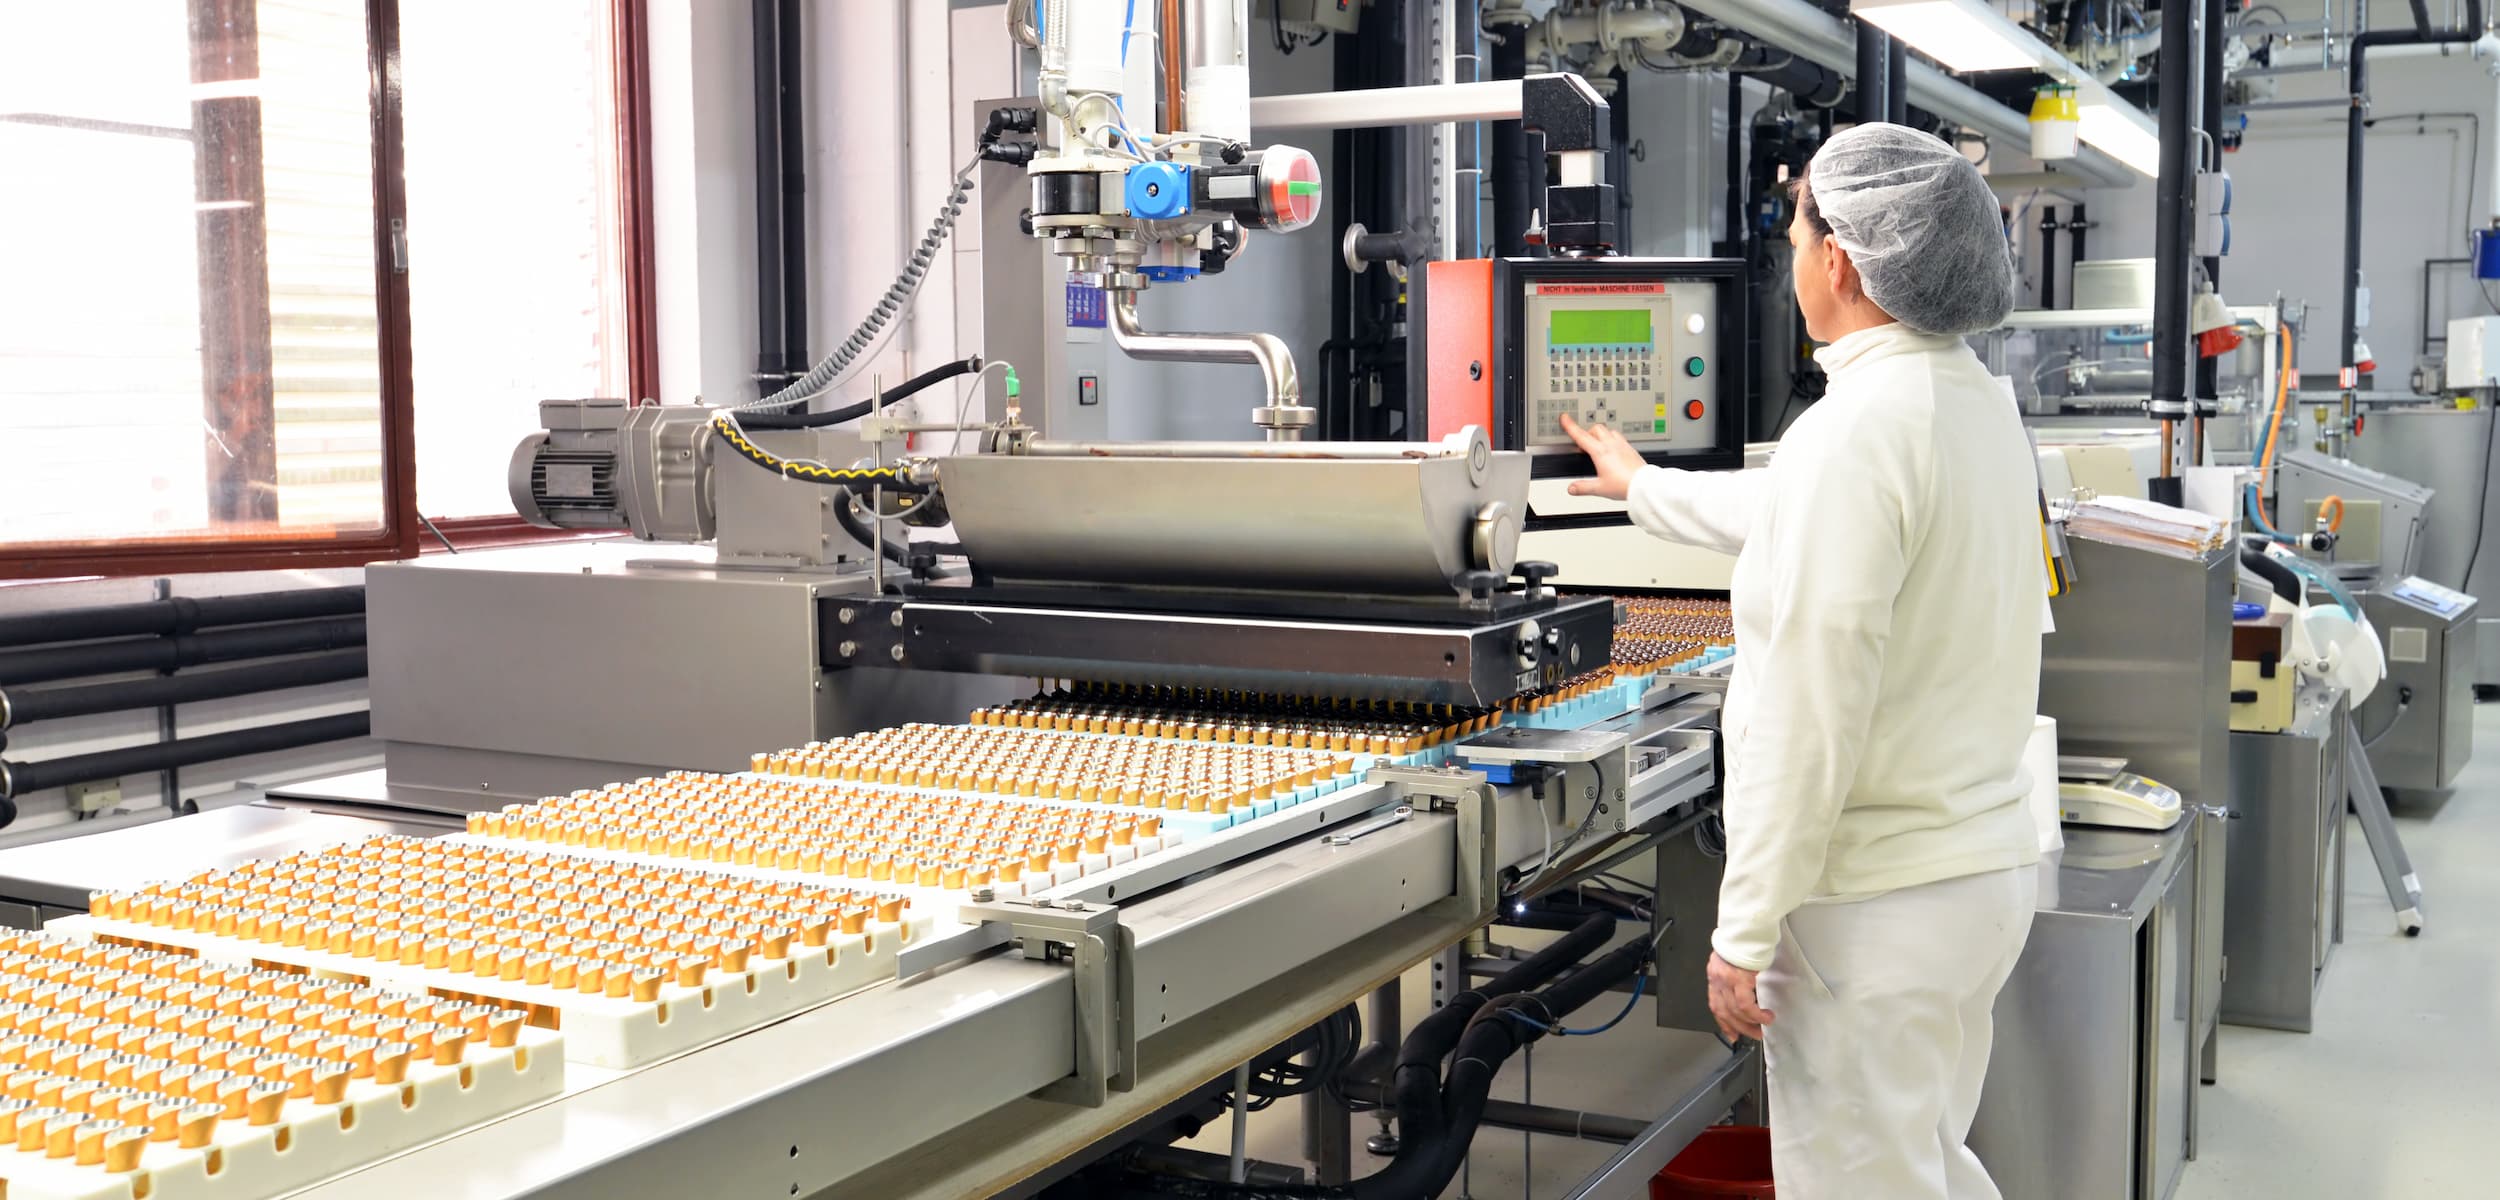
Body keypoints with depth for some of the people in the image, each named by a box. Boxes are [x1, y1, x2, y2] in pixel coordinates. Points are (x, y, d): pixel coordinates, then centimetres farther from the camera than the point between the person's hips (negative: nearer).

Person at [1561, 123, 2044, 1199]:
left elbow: (1809, 713, -24)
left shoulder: (1856, 430, -21)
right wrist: (1646, 489, 41)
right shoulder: (1983, 401, 9)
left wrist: (1745, 931, -18)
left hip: (1878, 900, -9)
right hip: (1986, 865, 9)